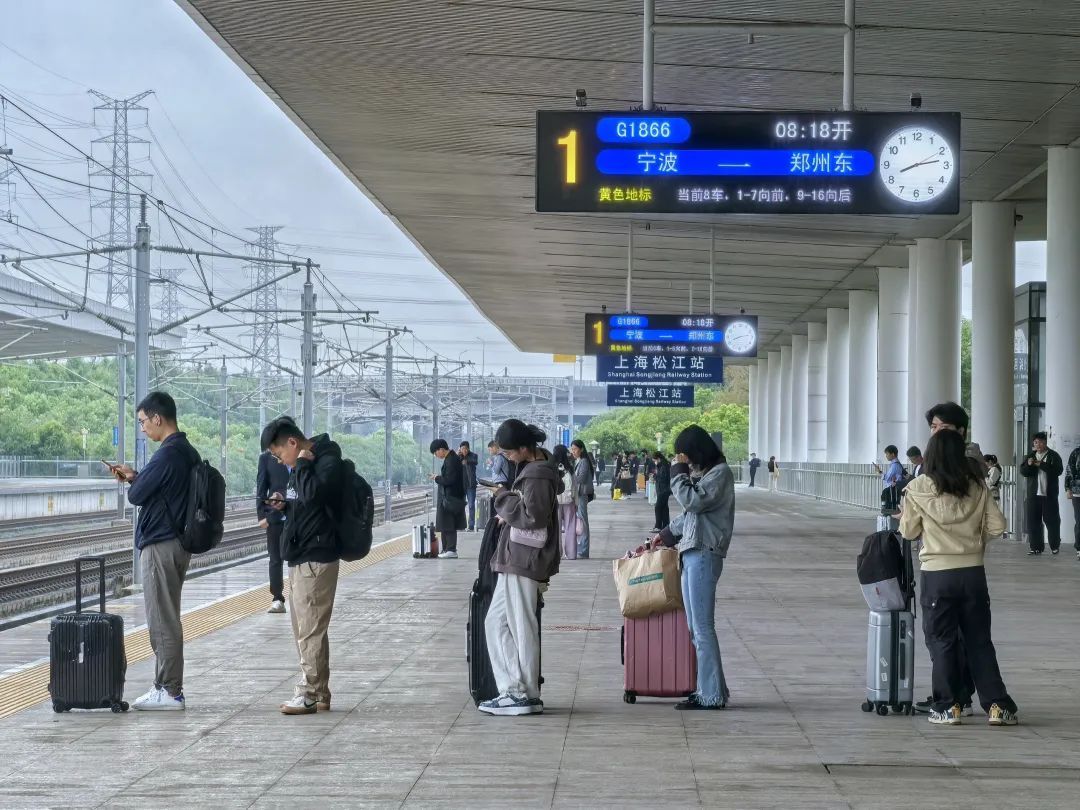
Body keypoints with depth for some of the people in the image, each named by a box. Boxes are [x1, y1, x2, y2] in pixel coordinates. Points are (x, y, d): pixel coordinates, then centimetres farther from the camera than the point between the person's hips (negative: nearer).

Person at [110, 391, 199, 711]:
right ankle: (168, 688, 17)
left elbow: (136, 495, -14)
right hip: (179, 542, 10)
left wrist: (132, 480, 6)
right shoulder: (188, 452, 12)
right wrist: (136, 477, 11)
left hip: (161, 546, -10)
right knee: (167, 619, 14)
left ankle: (169, 692, -3)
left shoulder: (167, 455, -17)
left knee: (162, 621, -6)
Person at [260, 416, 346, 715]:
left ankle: (309, 694, -3)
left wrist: (302, 464, -17)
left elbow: (312, 494, -30)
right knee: (305, 630, 13)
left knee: (310, 630, -7)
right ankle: (318, 694, 19)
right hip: (300, 556, 10)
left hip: (316, 558, -10)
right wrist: (283, 503, 7)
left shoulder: (328, 461, -14)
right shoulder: (303, 464, 15)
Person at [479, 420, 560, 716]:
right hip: (514, 559, 11)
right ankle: (512, 690, 14)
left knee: (521, 626, -4)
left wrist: (503, 498, -11)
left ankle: (526, 695, 3)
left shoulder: (538, 476, -17)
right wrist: (505, 498, 7)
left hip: (524, 561, -11)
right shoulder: (533, 467, 14)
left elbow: (532, 516, -23)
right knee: (496, 622, 13)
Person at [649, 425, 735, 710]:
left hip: (704, 553, -9)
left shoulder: (720, 473, -8)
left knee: (702, 627, -9)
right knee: (695, 627, 9)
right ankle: (708, 689, 11)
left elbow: (693, 501, -18)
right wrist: (668, 534, 29)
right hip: (691, 552, 9)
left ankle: (711, 695, -7)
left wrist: (678, 473, -8)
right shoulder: (702, 472, 19)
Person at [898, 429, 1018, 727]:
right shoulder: (977, 487, -1)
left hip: (937, 574, -2)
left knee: (942, 641, 8)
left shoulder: (918, 489, -8)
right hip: (973, 572, 2)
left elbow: (908, 531, 1)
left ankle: (948, 706, 8)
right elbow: (997, 526, -1)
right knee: (979, 641, 10)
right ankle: (997, 705, 7)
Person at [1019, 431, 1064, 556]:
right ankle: (1035, 547, 5)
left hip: (1049, 494, -3)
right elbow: (1023, 472, 8)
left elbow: (1058, 470, -13)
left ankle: (1055, 546, 13)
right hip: (1033, 494, 4)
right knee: (1033, 521, 0)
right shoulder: (1030, 456, 13)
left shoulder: (1053, 456, 1)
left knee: (1052, 520, 0)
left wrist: (1041, 464, -17)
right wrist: (1028, 465, -13)